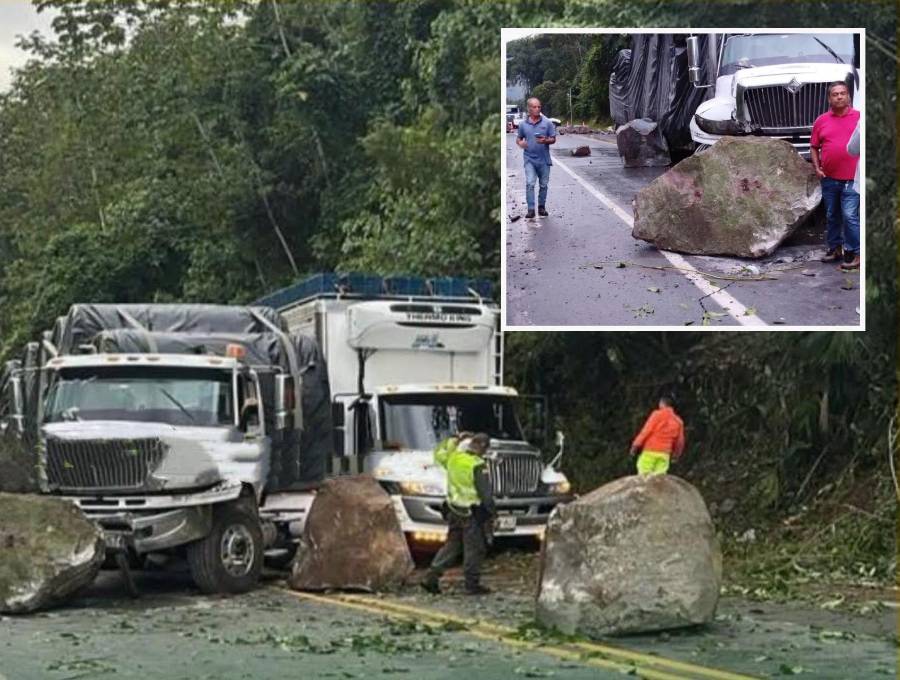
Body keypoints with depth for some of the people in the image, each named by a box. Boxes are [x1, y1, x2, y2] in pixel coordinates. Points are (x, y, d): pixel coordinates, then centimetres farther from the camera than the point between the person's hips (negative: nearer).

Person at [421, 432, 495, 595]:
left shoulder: (453, 457, 0)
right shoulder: (477, 466, -20)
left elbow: (439, 454, 25)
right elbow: (485, 493, -17)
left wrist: (454, 440, 25)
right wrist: (492, 513, -6)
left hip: (454, 509, 7)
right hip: (472, 513, -7)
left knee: (451, 544, 15)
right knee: (475, 548, 4)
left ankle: (431, 577, 10)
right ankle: (472, 585, 10)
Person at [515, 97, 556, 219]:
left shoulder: (547, 123, 0)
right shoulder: (523, 124, 2)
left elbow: (553, 139, 2)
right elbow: (518, 138, 12)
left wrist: (545, 141, -19)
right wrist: (520, 143, -11)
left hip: (544, 159, 1)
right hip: (529, 158, -1)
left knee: (544, 184, 9)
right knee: (530, 184, -12)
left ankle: (542, 207, 24)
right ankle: (531, 209, -12)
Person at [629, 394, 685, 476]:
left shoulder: (658, 414, -3)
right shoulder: (678, 421, 10)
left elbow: (647, 430, -8)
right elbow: (680, 441, 14)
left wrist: (636, 445, -5)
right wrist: (676, 454, 29)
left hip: (650, 451, -4)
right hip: (664, 454, 4)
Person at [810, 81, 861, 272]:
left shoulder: (858, 117, 0)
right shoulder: (822, 121, 6)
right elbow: (814, 147, 13)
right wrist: (817, 168, 1)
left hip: (852, 179, -4)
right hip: (829, 178, 4)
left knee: (850, 215, -10)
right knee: (832, 216, 13)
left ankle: (853, 253, -5)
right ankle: (835, 248, 25)